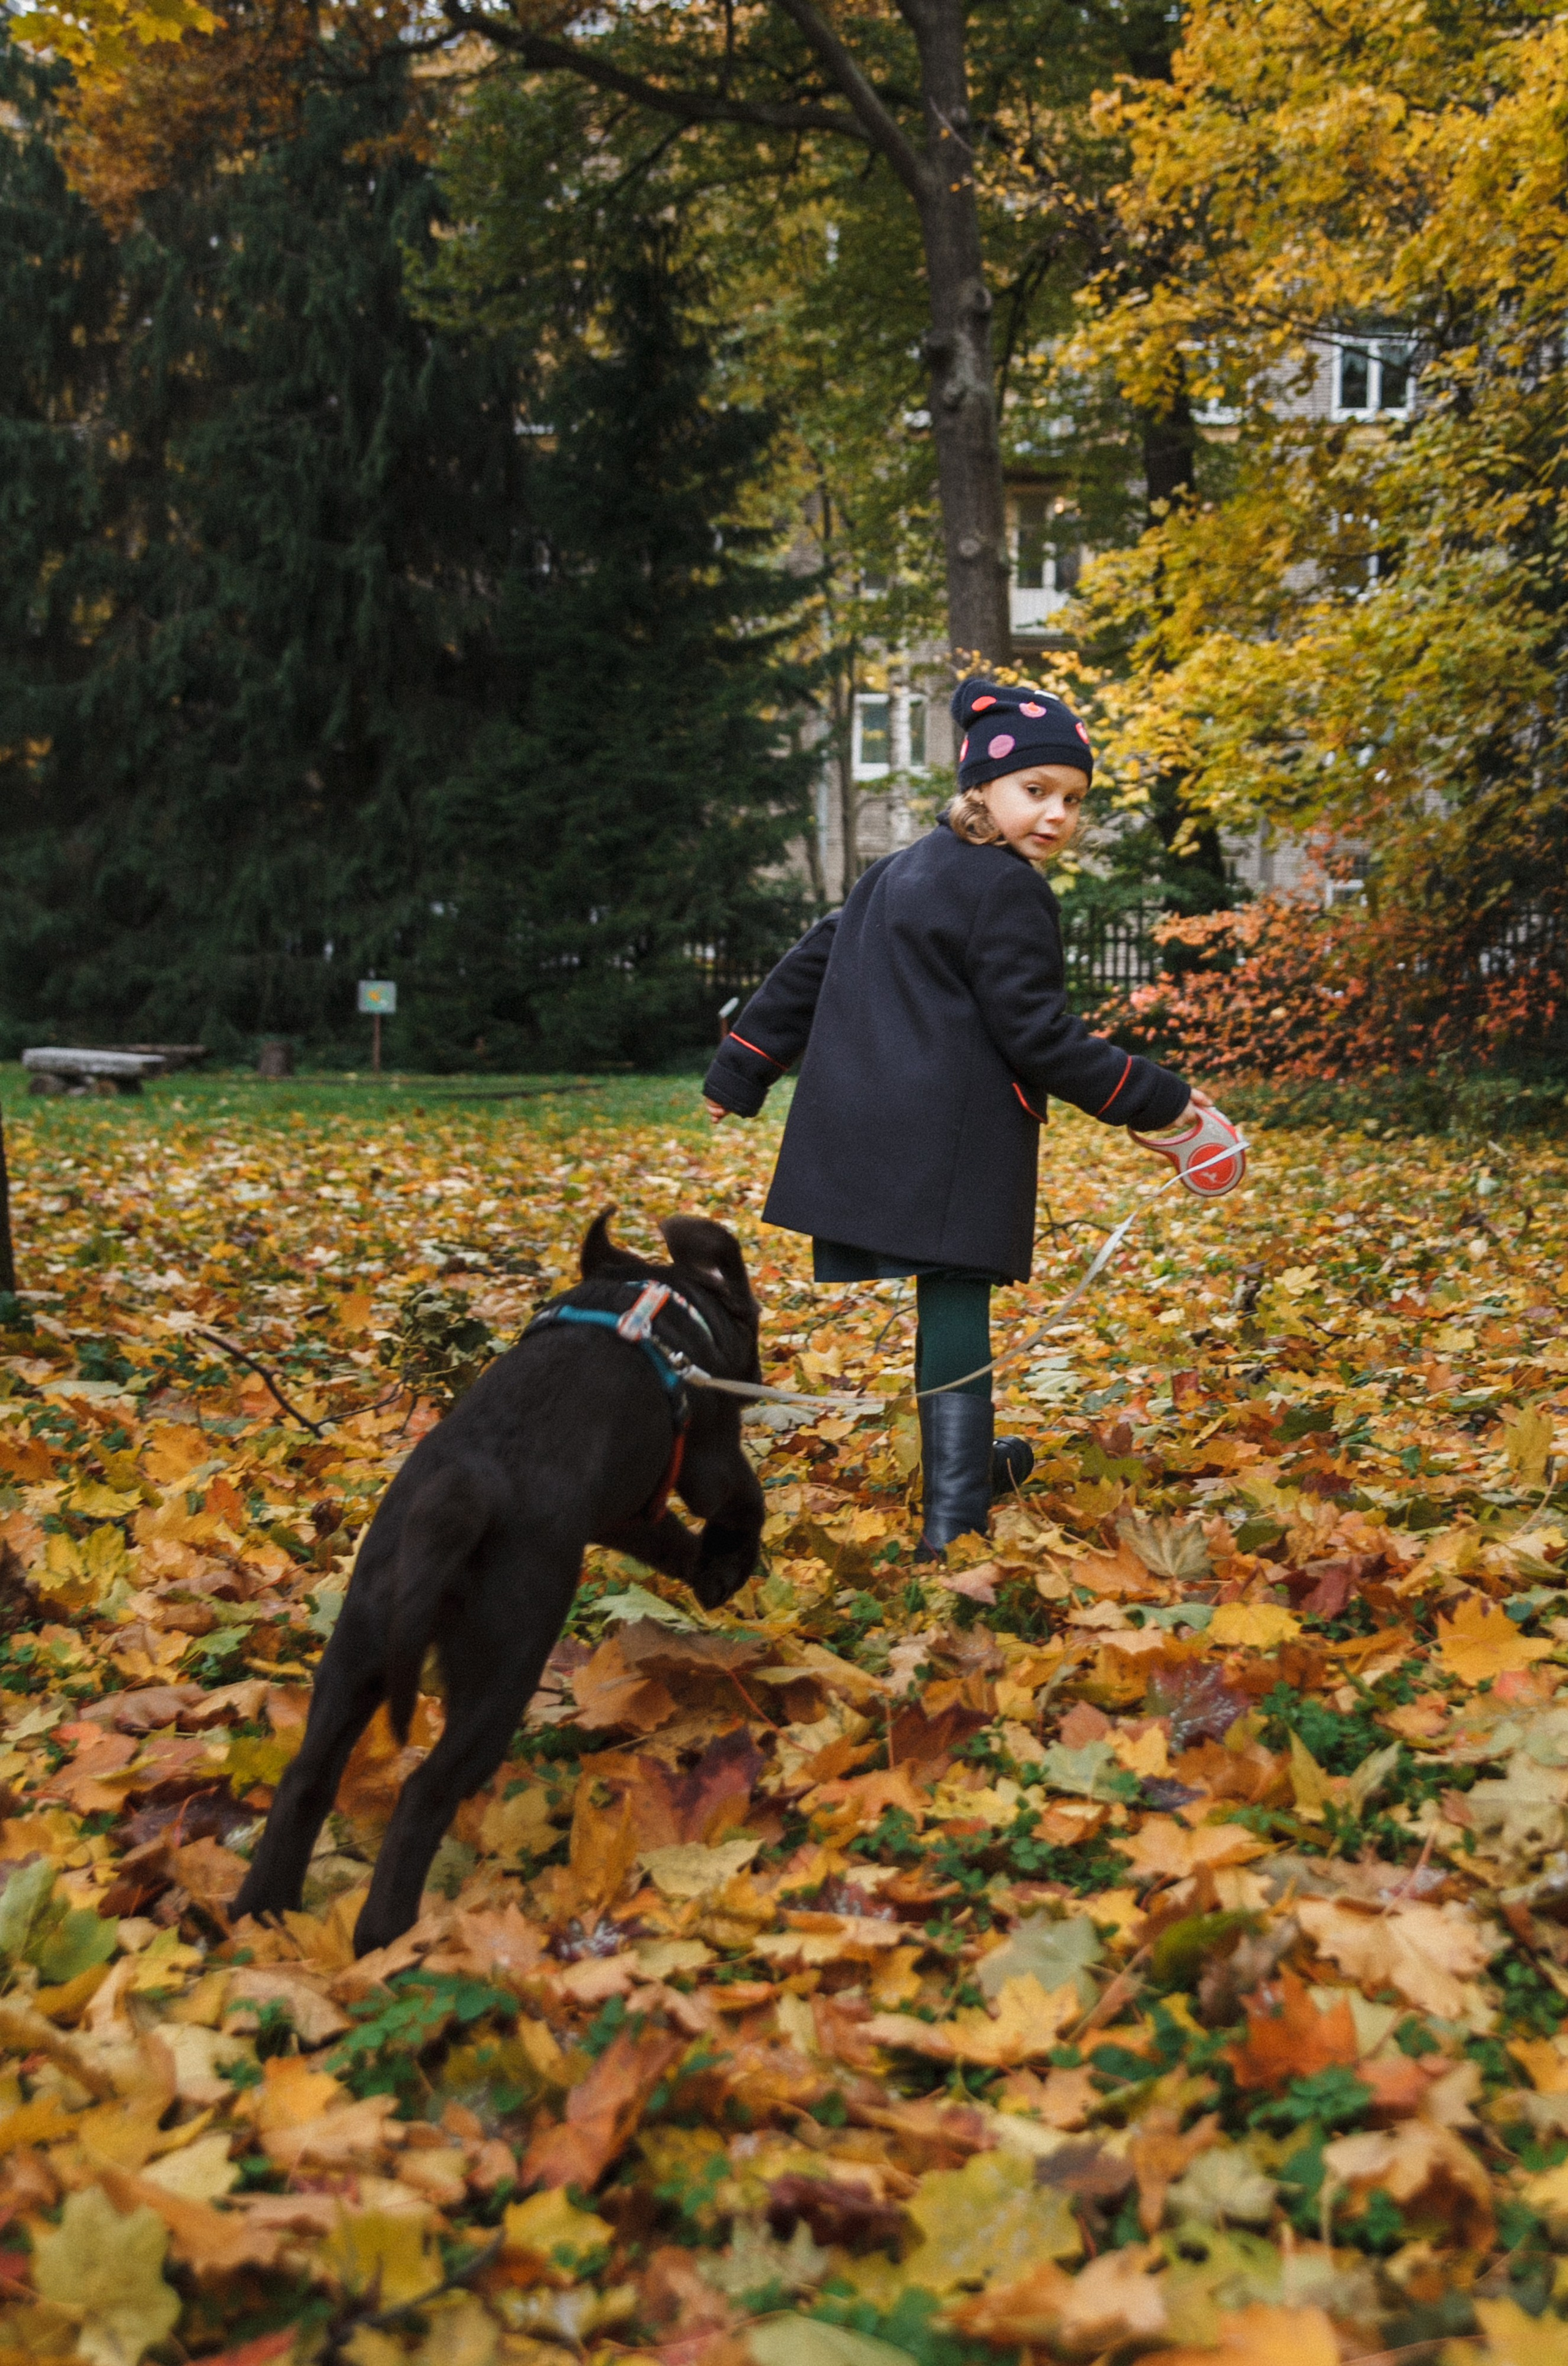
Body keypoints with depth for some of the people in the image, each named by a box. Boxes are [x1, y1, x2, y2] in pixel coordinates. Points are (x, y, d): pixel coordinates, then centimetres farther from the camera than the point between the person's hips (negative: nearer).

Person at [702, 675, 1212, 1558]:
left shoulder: (897, 874, 21)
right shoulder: (1008, 891, -8)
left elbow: (806, 967, 25)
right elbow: (1037, 1034, -10)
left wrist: (741, 1072, 33)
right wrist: (1157, 1096, -2)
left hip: (856, 1132, 8)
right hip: (950, 1146, -8)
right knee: (953, 1311, -5)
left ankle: (966, 1465, 29)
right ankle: (952, 1522, -3)